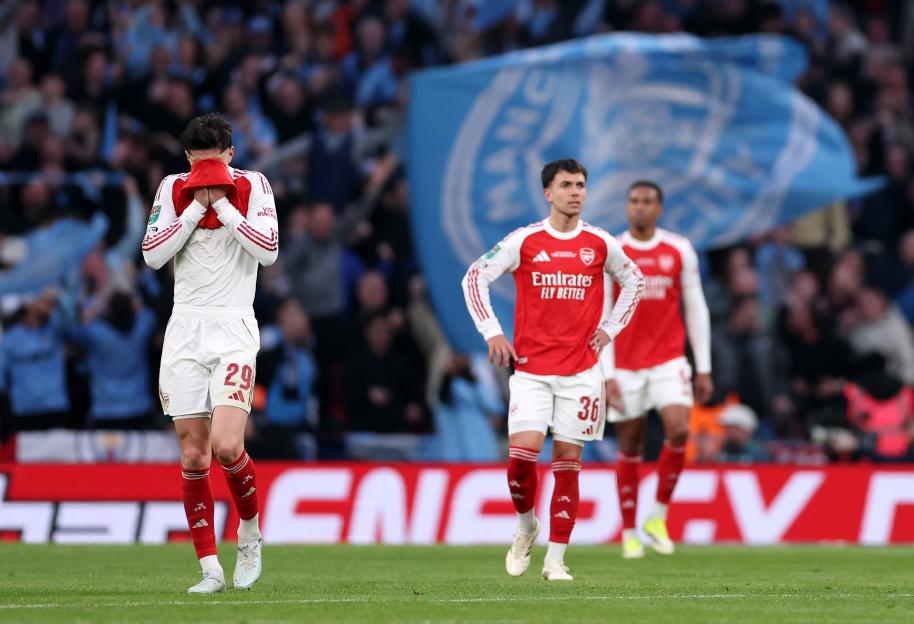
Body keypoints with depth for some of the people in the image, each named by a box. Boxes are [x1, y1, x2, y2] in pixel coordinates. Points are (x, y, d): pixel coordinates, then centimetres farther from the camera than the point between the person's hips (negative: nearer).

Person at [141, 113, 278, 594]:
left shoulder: (252, 186, 0)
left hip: (233, 327, -3)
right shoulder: (173, 189, 7)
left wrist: (222, 203, -12)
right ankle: (210, 567, 4)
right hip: (185, 328, 3)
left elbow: (269, 251, -11)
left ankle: (249, 530, 8)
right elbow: (152, 254, -2)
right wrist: (196, 207, -8)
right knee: (193, 454, -1)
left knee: (226, 446, -19)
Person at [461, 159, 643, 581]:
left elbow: (633, 282, 21)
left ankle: (555, 559, 6)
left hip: (581, 370, 1)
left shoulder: (601, 245, 4)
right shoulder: (524, 242, -1)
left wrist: (609, 329, 11)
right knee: (522, 452, -15)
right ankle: (526, 526, 14)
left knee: (568, 459, 0)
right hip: (531, 368, -1)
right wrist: (491, 332, -4)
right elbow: (475, 277, 4)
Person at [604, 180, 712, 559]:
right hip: (625, 366, -1)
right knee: (630, 449, 3)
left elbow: (696, 310, 8)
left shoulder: (679, 251, 3)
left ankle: (658, 517, -3)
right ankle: (629, 534, 15)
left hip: (669, 361, 1)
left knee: (678, 431, -19)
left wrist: (703, 368, 6)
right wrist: (606, 375, -11)